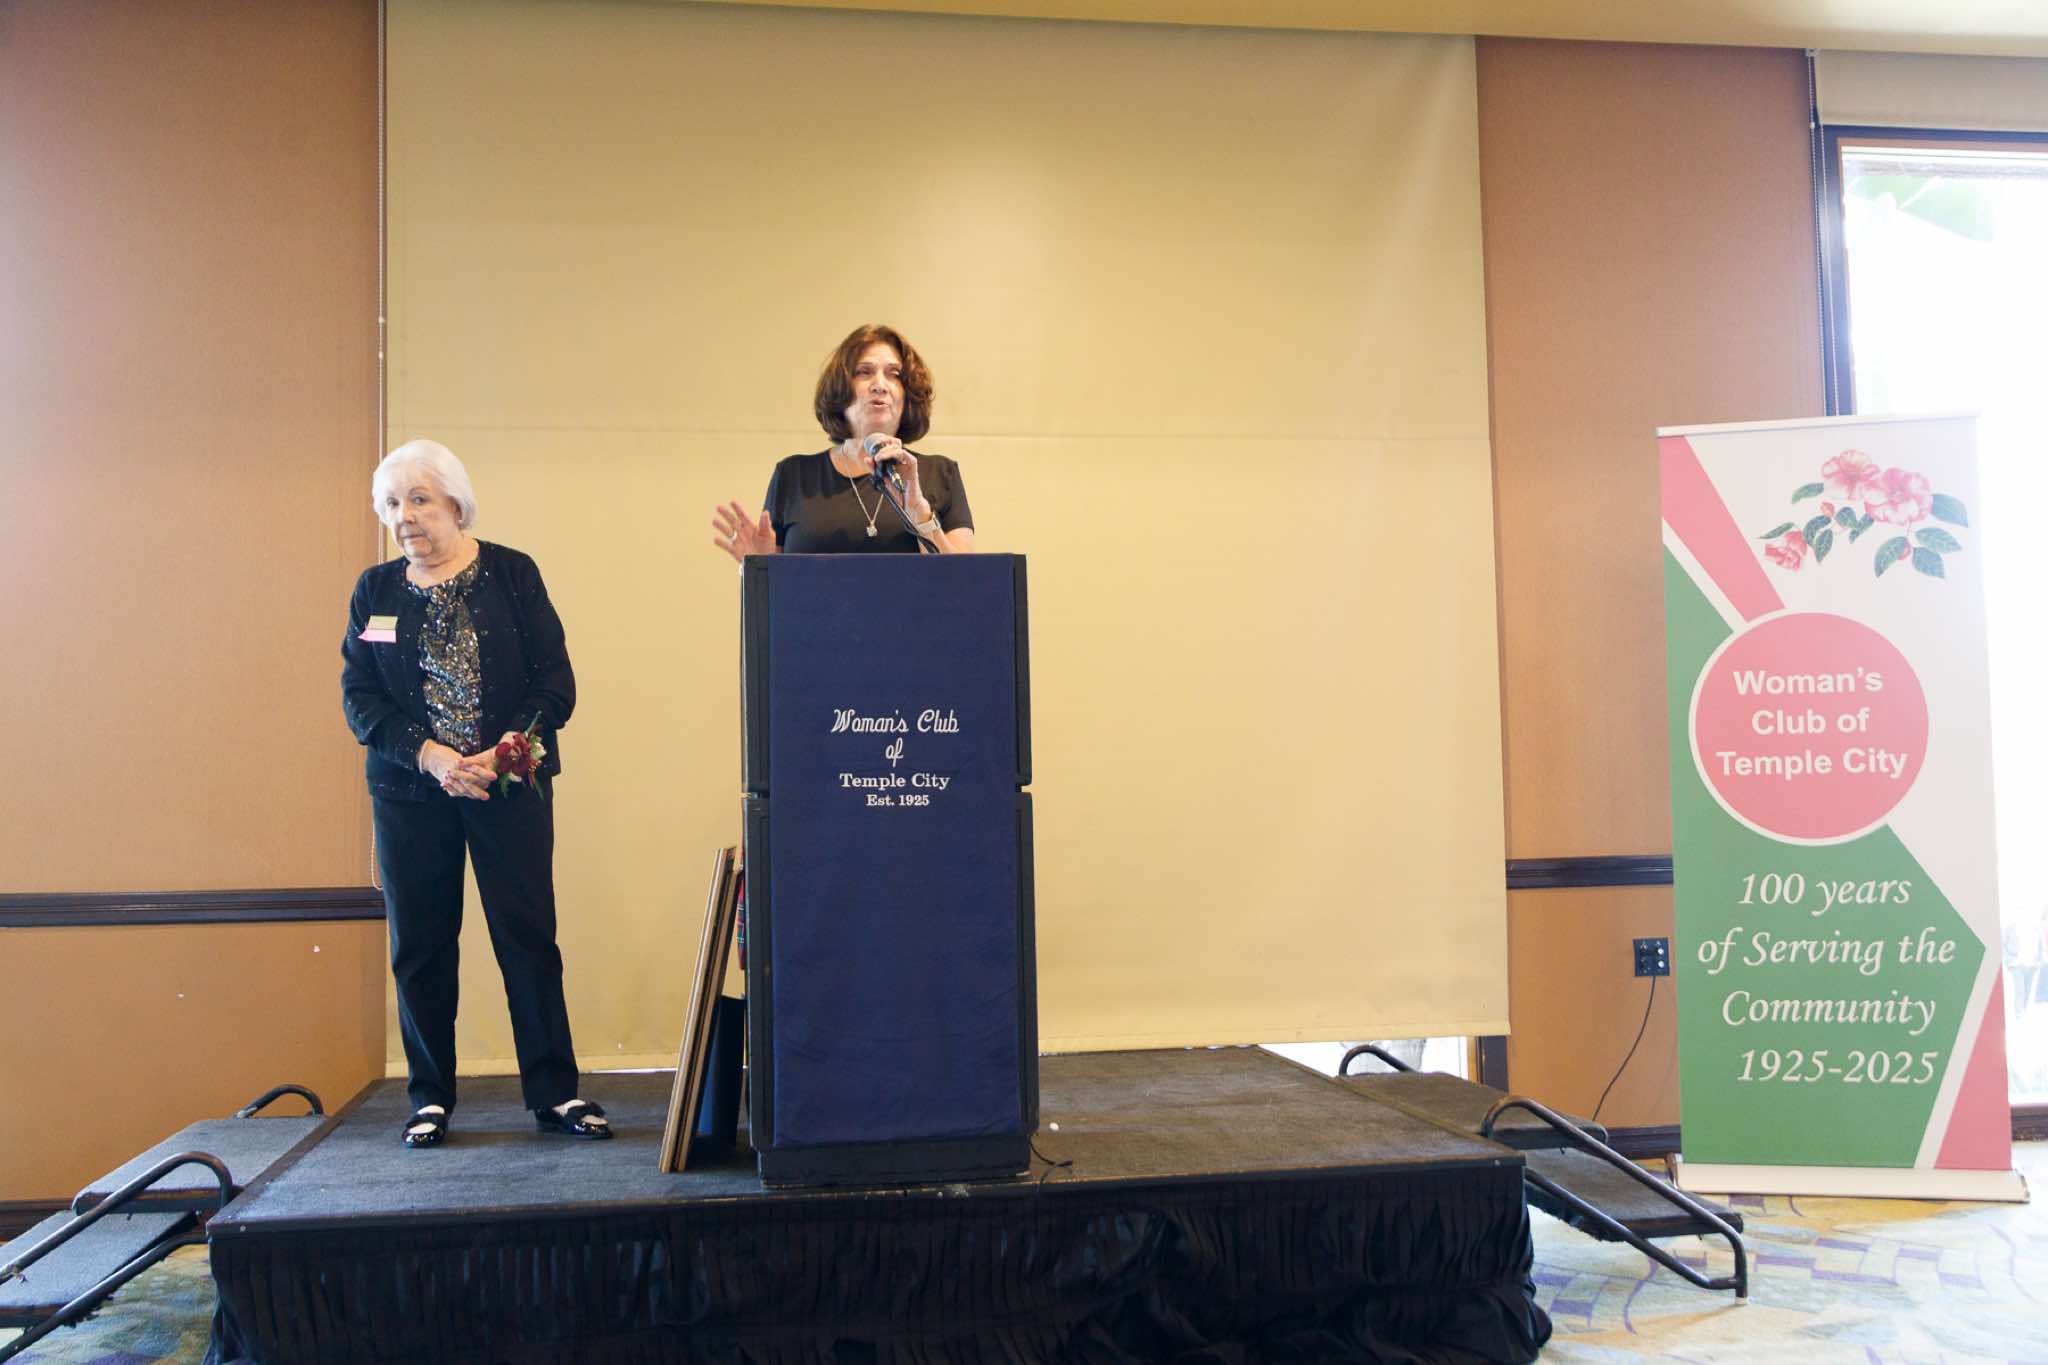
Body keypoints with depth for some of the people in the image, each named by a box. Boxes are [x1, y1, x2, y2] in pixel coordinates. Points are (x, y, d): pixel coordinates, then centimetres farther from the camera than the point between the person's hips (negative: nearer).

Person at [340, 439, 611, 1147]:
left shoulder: (512, 575, 1)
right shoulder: (375, 590, 8)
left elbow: (555, 683, -3)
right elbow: (359, 697, 2)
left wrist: (503, 752, -16)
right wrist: (428, 753, -14)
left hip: (510, 788, -2)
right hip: (409, 792, 2)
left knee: (528, 937, -3)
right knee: (419, 945, 6)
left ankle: (555, 1092, 5)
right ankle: (430, 1098, 18)